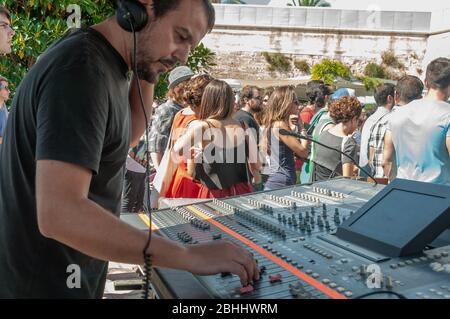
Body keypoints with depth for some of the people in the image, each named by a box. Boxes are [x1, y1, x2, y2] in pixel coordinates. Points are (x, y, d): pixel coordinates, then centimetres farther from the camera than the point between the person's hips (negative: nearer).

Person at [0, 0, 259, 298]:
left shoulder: (96, 58, 4)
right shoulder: (82, 69, -25)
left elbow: (128, 135, 16)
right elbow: (59, 214, -34)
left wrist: (148, 70, 1)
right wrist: (190, 255, -32)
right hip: (45, 284, -9)